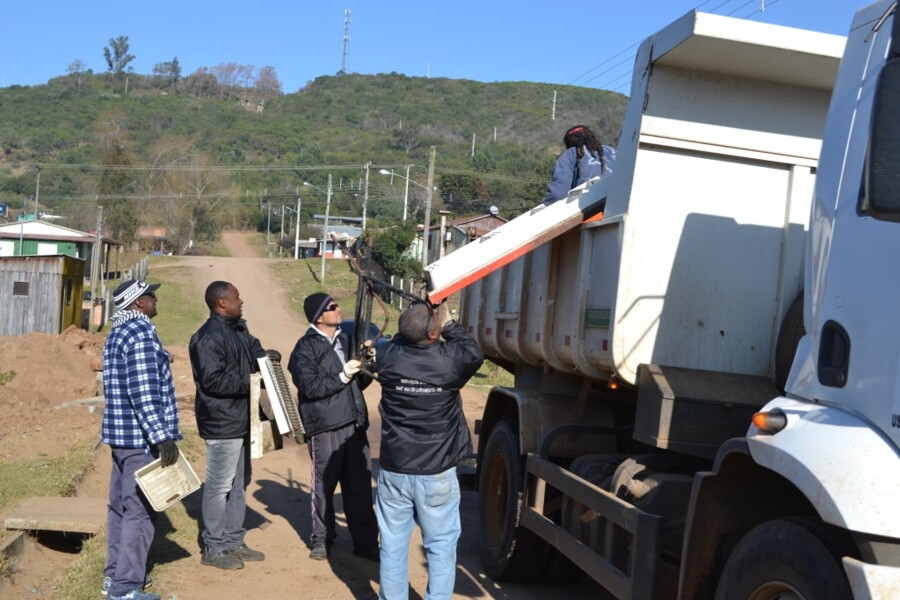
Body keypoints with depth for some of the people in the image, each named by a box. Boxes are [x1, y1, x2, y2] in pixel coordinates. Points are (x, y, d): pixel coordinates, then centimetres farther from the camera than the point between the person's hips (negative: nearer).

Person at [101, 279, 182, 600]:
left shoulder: (117, 334, 15)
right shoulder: (141, 334, -16)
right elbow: (144, 394, -23)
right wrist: (163, 437, -23)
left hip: (120, 434, 10)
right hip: (142, 438, -10)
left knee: (121, 505, 16)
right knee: (140, 510, -5)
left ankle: (115, 573, 24)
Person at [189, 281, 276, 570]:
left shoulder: (238, 330, 11)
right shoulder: (209, 337, -19)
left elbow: (252, 353, 21)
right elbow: (212, 380, -25)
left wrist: (265, 356, -1)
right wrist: (248, 383, -20)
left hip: (241, 420, 10)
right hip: (222, 424, -10)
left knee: (239, 483, 17)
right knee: (219, 486, 0)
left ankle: (234, 542, 29)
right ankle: (213, 549, 11)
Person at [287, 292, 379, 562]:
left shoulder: (345, 341, 17)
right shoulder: (306, 348, -3)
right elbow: (309, 387, -15)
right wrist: (342, 376, -15)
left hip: (354, 423, 6)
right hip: (325, 427, -5)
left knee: (360, 485, 6)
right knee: (324, 484, 2)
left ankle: (365, 542, 14)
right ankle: (321, 539, 19)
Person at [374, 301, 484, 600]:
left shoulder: (388, 356, -10)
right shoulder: (450, 360, -16)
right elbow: (475, 352, 7)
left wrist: (417, 314, 11)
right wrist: (450, 323, 12)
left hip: (394, 471, 2)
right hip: (437, 474, -2)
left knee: (393, 545, 13)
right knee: (441, 546, 11)